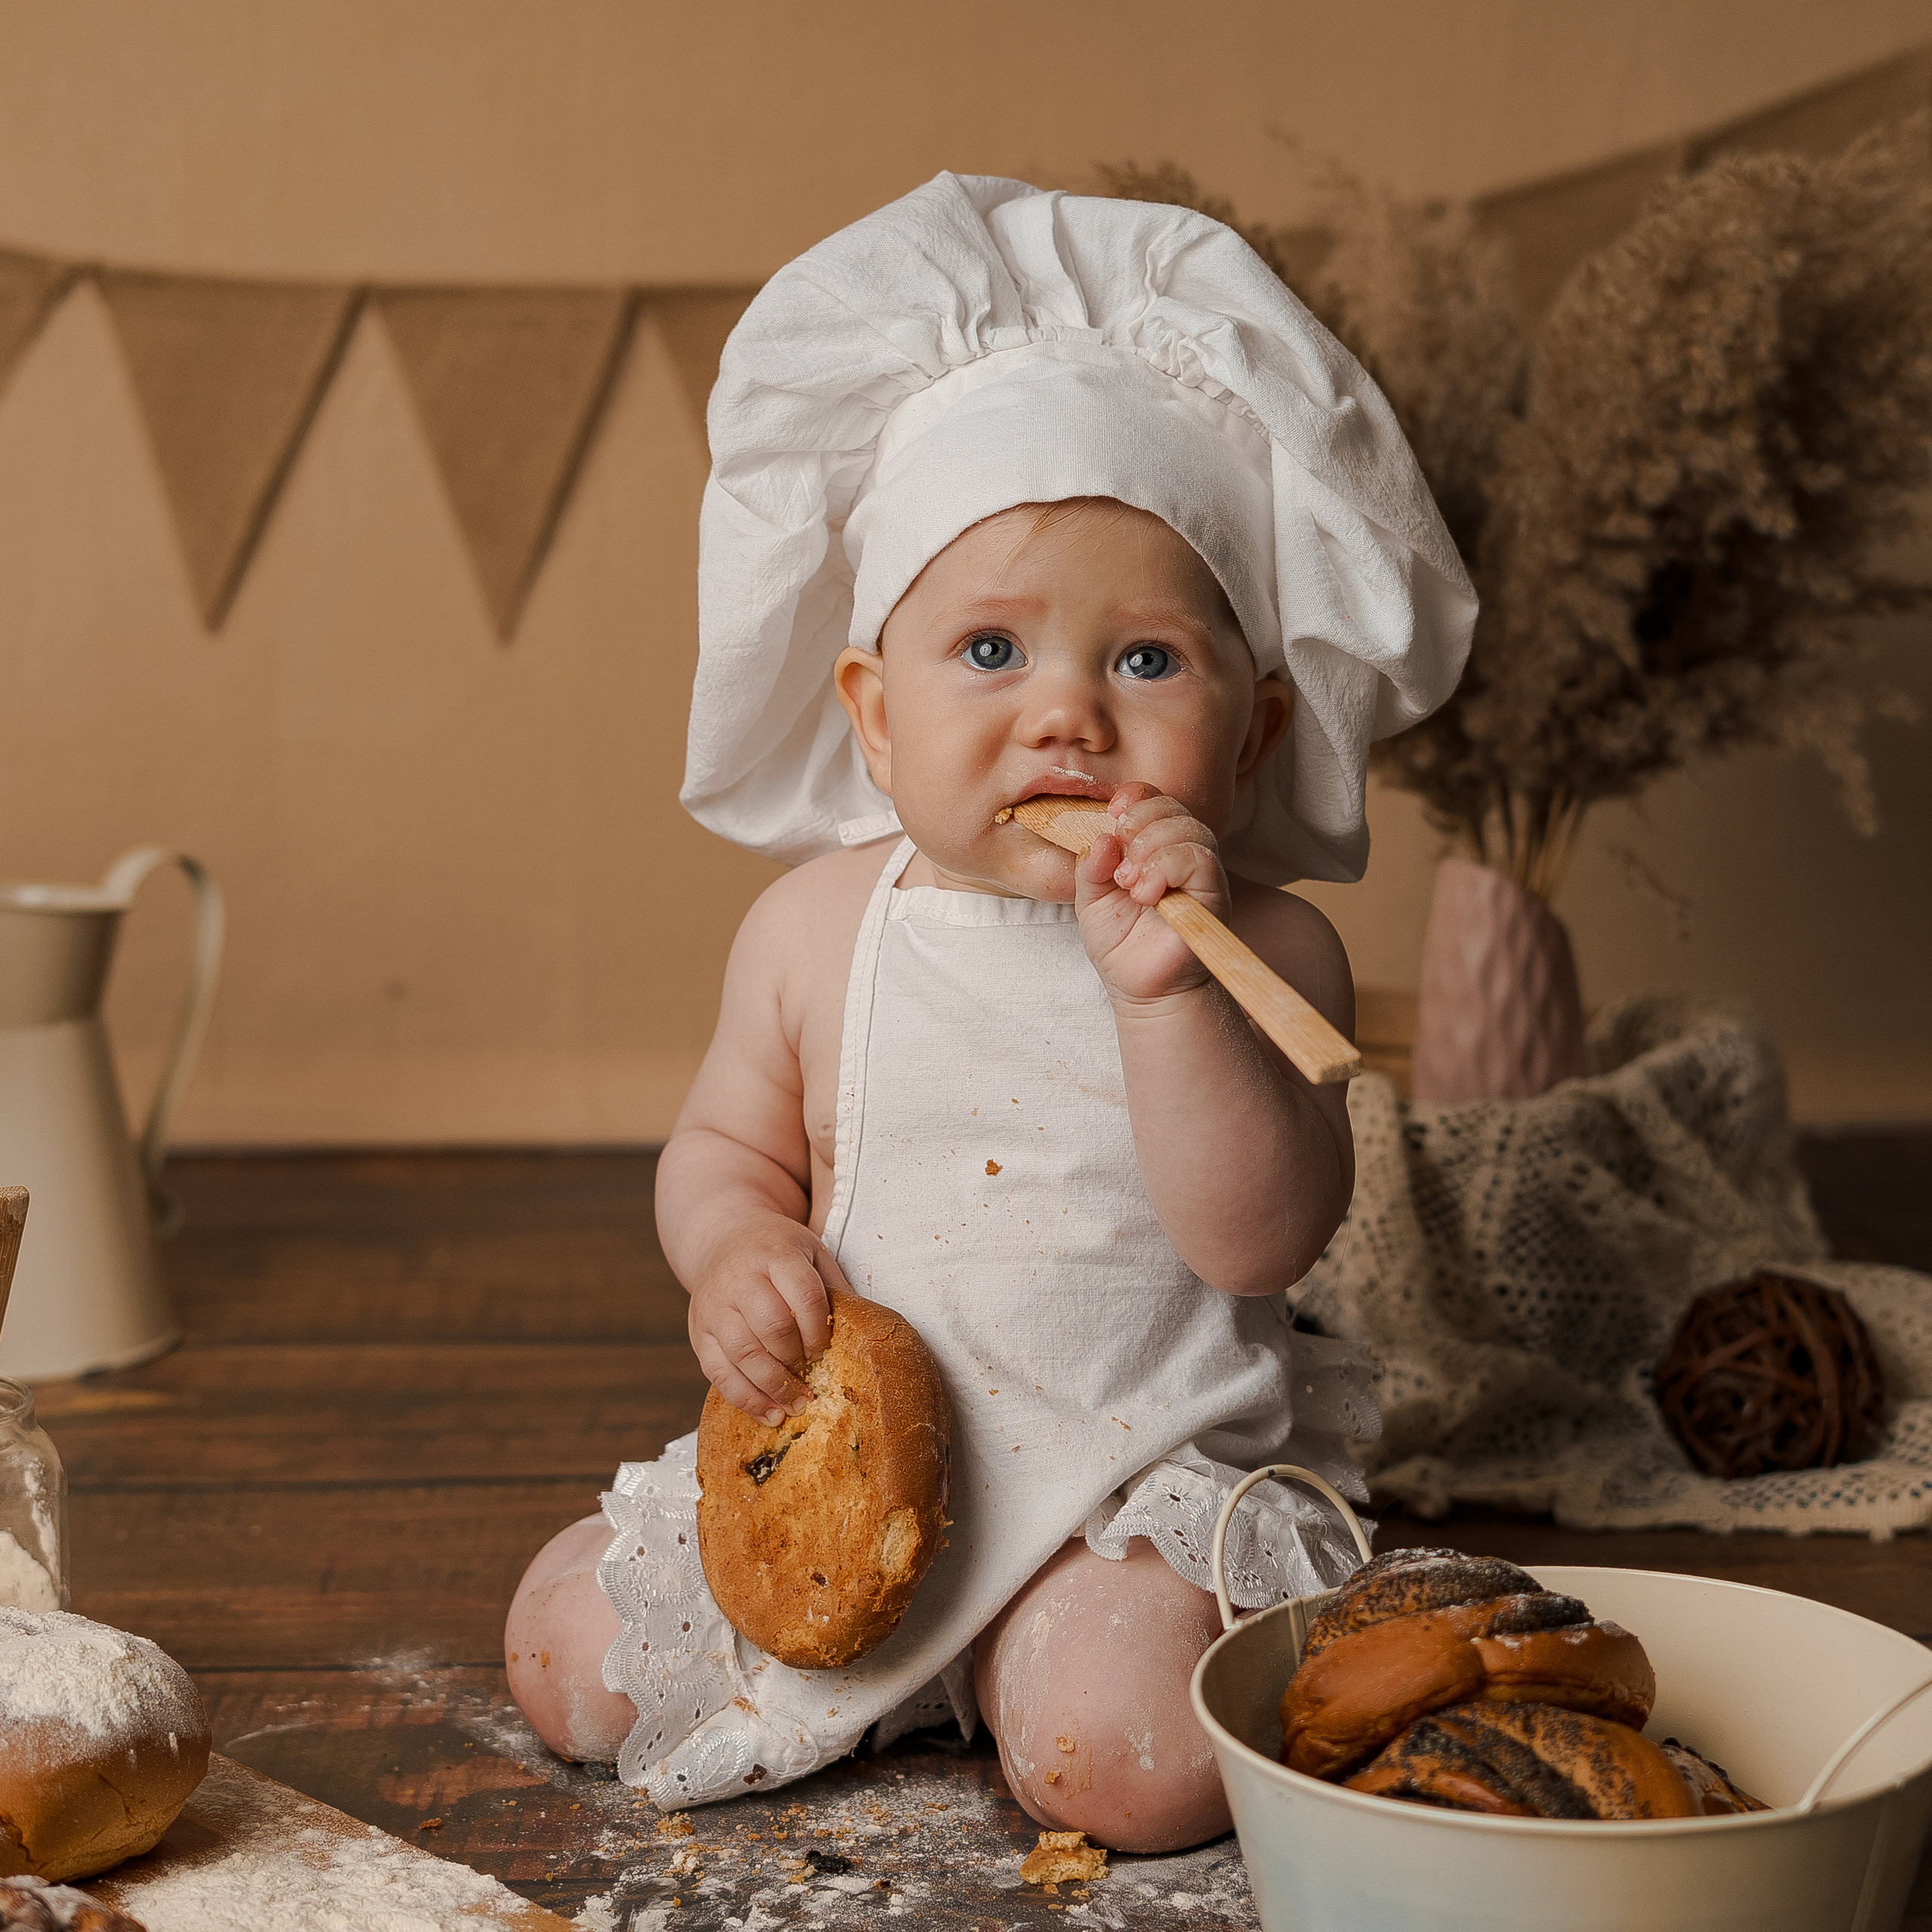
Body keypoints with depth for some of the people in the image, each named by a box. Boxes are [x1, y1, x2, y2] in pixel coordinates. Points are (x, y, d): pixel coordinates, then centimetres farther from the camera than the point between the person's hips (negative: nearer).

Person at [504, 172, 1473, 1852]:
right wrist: (738, 1247, -13)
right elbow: (727, 1143, 11)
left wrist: (1162, 987, -34)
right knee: (569, 1657, 0)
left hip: (1148, 1473, -3)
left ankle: (1029, 1646, 7)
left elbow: (1262, 1240, -22)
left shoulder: (1261, 948, -12)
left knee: (1135, 1761, -27)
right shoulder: (821, 926, -2)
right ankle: (915, 1657, 21)